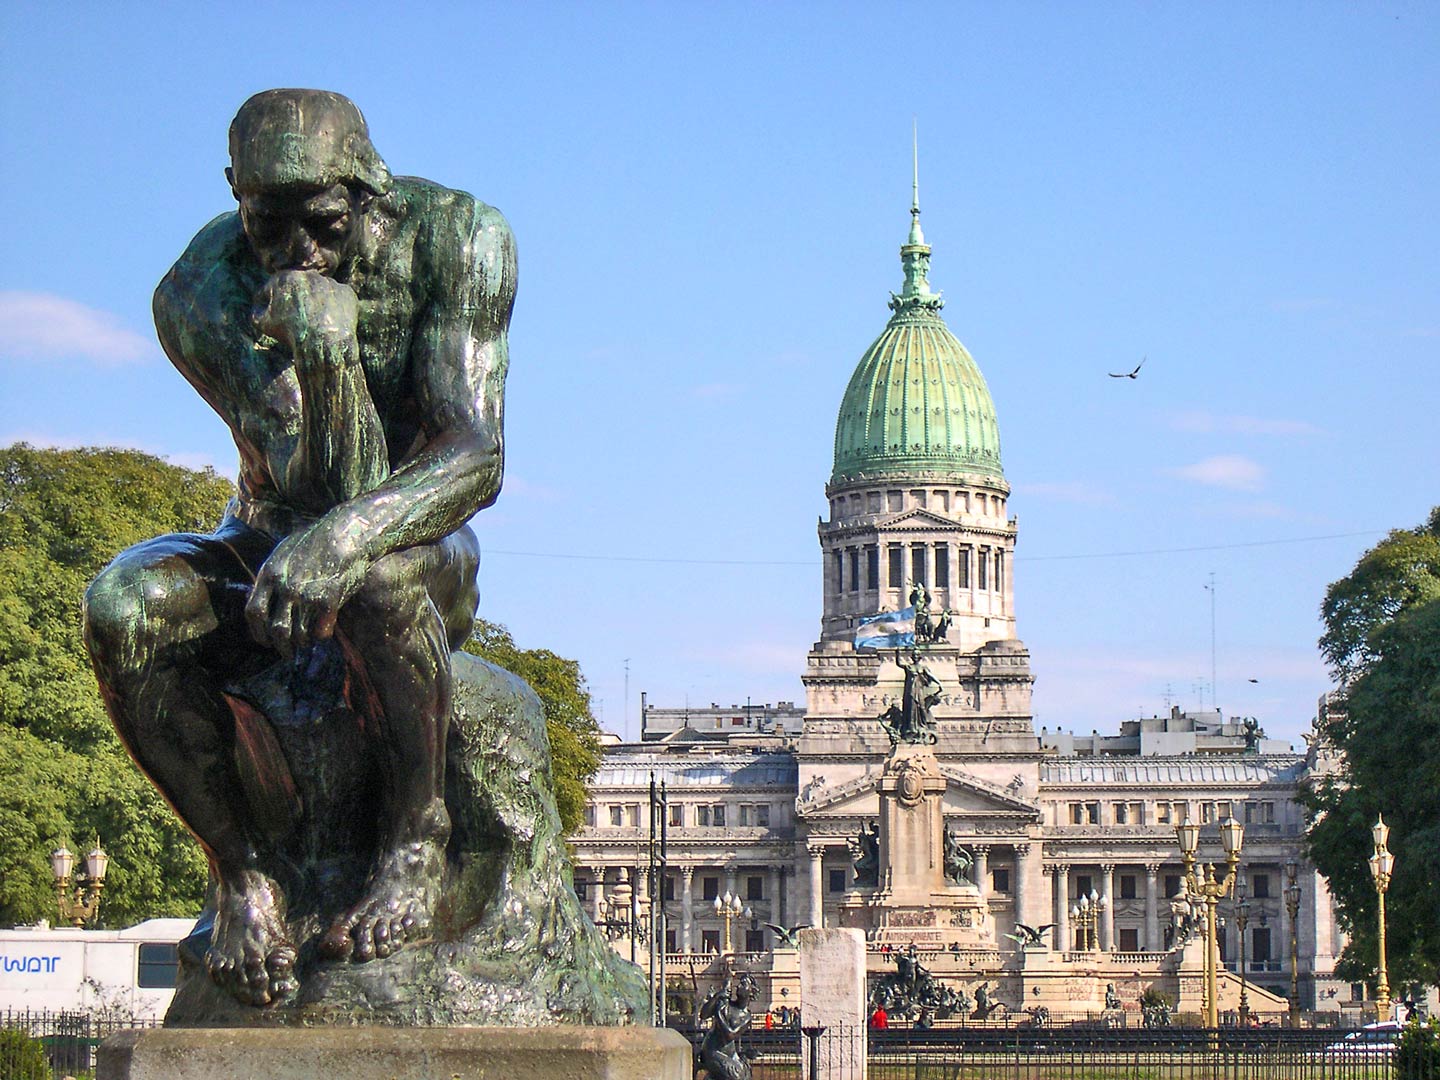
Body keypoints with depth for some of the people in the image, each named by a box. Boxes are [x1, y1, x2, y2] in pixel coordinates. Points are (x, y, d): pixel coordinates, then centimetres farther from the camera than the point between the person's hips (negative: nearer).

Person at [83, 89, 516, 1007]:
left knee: (379, 573, -41)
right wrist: (317, 348, -46)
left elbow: (477, 457, -28)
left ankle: (417, 836, -17)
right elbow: (313, 484, -26)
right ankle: (247, 870, -15)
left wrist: (340, 537, -48)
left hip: (432, 556, -2)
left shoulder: (457, 236, -18)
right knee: (124, 606, -32)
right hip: (272, 542, 2)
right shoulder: (201, 294, -18)